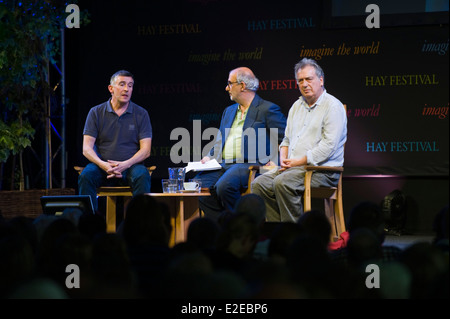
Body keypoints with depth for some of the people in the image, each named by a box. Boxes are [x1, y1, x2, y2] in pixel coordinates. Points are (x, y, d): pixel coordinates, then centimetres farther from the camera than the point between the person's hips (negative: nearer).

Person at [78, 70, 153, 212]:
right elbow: (87, 148, 1)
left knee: (142, 176, -34)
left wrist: (125, 165, -18)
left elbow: (145, 150, 0)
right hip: (102, 166, 1)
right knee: (85, 176, -31)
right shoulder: (96, 112, 7)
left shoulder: (141, 114, 6)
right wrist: (103, 165, -19)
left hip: (130, 167, 0)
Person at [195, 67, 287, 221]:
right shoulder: (229, 111, 26)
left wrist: (273, 161, -17)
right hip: (223, 165, 8)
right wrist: (210, 157, 9)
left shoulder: (268, 109, 2)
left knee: (224, 186, -34)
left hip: (249, 165, -8)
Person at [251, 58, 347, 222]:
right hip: (292, 166, 8)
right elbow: (287, 139, 27)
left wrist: (299, 161, -15)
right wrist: (283, 158, 4)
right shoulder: (297, 106, 21)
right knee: (258, 184, -13)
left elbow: (329, 145, -15)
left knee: (282, 183, -32)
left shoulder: (333, 106, -6)